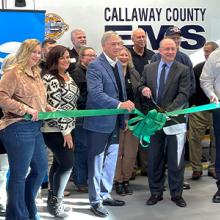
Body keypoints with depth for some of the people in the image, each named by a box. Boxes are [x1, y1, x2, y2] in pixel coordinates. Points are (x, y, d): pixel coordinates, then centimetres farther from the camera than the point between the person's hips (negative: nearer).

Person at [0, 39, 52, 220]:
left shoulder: (36, 74, 15)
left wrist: (49, 108, 6)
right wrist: (26, 110, -21)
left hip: (35, 128, 9)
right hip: (18, 128, -9)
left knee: (41, 169, 17)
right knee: (19, 174, 1)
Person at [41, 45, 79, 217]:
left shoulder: (68, 77, 11)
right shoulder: (49, 79, -15)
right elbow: (53, 107, -19)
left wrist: (69, 128, 16)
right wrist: (65, 130, -18)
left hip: (67, 127, 8)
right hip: (54, 129, -8)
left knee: (59, 163, 12)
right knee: (68, 164, -9)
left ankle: (53, 200, 22)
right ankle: (55, 202, 5)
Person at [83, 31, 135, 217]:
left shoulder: (118, 65, 12)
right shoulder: (95, 66, -15)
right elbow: (96, 94, -25)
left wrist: (124, 116, 14)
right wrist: (120, 104, -32)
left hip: (115, 122, 8)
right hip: (99, 122, -8)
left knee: (111, 160, 16)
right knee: (97, 162, 3)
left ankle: (105, 194, 31)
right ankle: (95, 200, 15)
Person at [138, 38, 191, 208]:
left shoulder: (183, 70, -3)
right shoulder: (149, 69, 8)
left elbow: (184, 95, -12)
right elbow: (141, 87, 15)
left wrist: (167, 111, -24)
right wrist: (143, 89, -11)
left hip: (175, 120, -3)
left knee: (176, 160, 5)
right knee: (154, 159, 10)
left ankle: (176, 194, 18)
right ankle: (156, 192, 22)